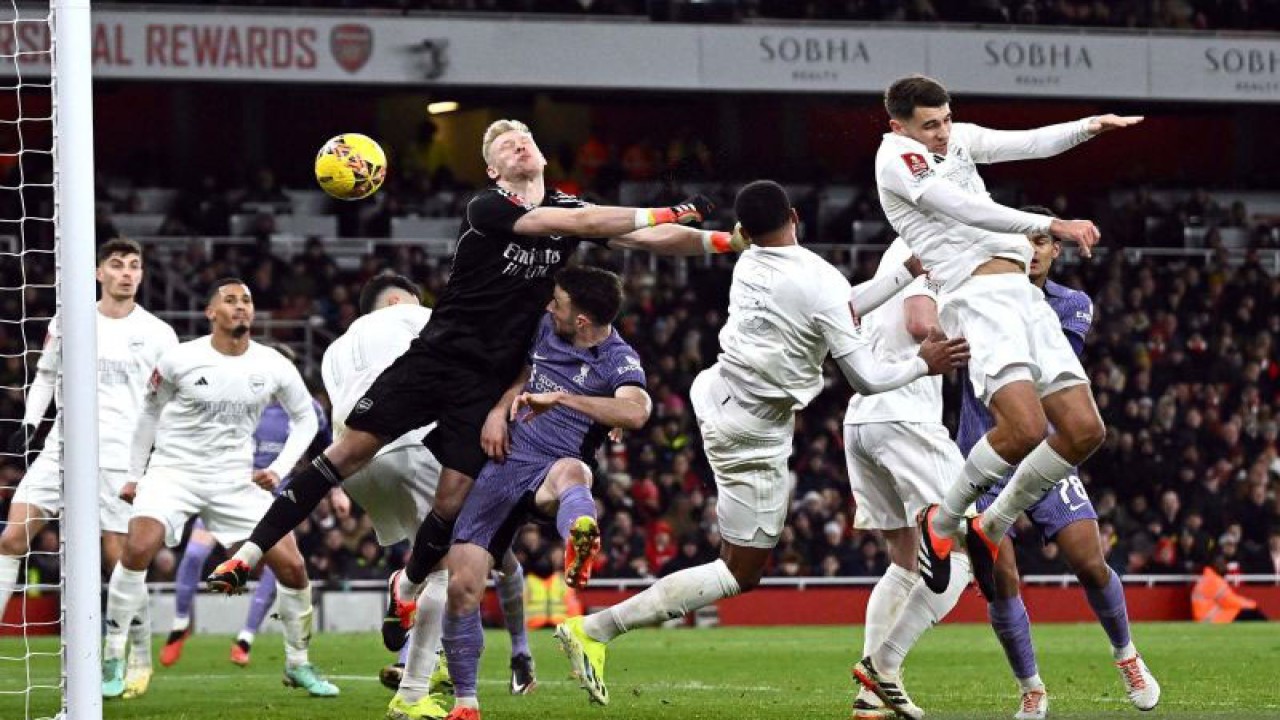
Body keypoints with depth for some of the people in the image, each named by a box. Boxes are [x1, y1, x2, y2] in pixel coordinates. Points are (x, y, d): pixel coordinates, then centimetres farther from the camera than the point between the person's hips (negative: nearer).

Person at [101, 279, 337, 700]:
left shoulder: (273, 367, -4)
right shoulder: (179, 361, -9)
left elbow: (305, 418, 12)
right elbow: (150, 413, 7)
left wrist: (279, 469, 0)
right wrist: (134, 474, 10)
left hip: (236, 477, 2)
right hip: (173, 470, -2)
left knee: (292, 566, -6)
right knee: (138, 548, -27)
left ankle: (298, 665, 16)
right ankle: (112, 662, -15)